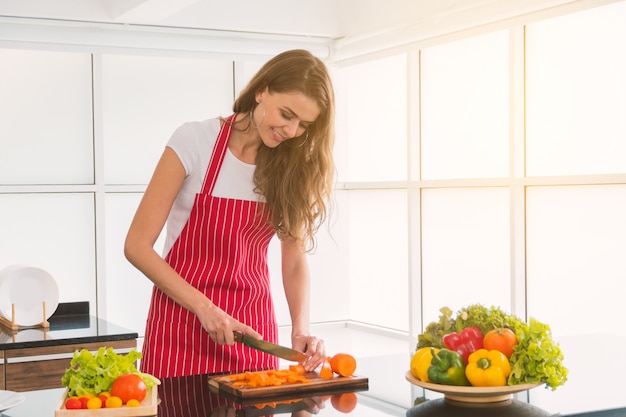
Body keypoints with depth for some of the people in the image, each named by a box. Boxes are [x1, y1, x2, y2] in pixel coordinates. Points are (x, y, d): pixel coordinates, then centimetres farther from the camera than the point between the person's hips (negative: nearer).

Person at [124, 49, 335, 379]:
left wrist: (301, 329, -12)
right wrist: (204, 307, -19)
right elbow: (137, 246, -12)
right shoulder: (196, 141, -12)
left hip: (253, 328, 4)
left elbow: (294, 260, 5)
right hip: (185, 324, -3)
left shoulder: (292, 166, 1)